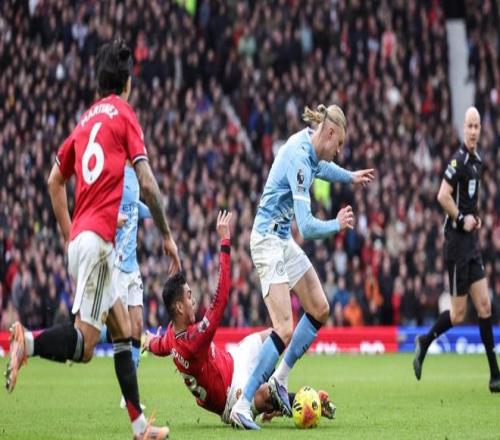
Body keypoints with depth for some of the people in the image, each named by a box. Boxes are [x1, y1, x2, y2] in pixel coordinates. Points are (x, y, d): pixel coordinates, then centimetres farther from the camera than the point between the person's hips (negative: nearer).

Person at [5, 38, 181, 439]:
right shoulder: (124, 114, 0)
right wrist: (167, 235, 2)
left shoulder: (85, 120, 18)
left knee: (123, 330, 12)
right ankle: (28, 342, -33)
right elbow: (147, 183, -6)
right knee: (84, 343, -12)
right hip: (98, 237, -8)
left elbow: (55, 182, 22)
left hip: (80, 237, 8)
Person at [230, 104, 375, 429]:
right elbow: (306, 226, -28)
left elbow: (320, 167, 32)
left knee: (320, 309, 14)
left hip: (284, 240, 10)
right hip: (268, 240, -10)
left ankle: (280, 379, 23)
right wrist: (338, 225, -11)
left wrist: (350, 177, 41)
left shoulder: (307, 144, 3)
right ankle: (242, 406, -17)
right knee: (284, 331, -17)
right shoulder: (299, 160, -26)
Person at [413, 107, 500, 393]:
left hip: (472, 243, 8)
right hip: (458, 243, -8)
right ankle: (424, 343, 19)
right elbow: (443, 196, -22)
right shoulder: (459, 160, -14)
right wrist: (462, 219, -15)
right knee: (458, 313, -4)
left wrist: (475, 217, 11)